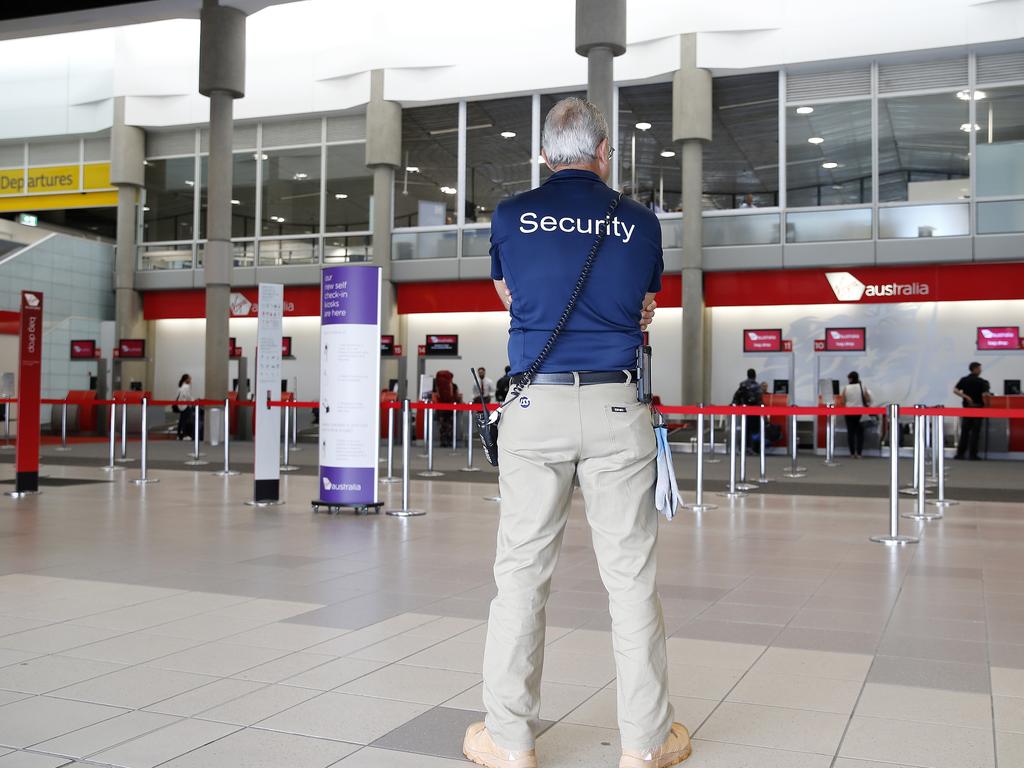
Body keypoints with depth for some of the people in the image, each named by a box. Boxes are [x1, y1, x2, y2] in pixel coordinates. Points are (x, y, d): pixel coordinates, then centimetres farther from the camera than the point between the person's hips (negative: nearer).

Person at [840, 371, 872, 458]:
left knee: (850, 432, 5)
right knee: (860, 433, 6)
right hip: (860, 412, 0)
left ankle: (852, 453, 4)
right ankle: (859, 453, 2)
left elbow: (842, 402, -2)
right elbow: (868, 400, -2)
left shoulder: (846, 388, -6)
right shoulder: (863, 387, -4)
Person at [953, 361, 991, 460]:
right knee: (975, 432, 0)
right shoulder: (981, 382, -8)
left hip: (967, 407, 4)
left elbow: (955, 391, -8)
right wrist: (986, 404, 0)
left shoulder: (964, 380, 3)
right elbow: (984, 395, -16)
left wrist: (966, 397, -7)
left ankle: (960, 453, 5)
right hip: (978, 407, -3)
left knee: (964, 431, 8)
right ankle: (973, 455, 0)